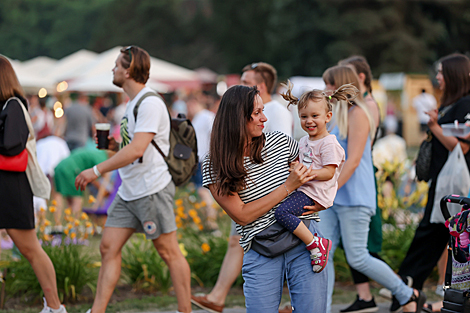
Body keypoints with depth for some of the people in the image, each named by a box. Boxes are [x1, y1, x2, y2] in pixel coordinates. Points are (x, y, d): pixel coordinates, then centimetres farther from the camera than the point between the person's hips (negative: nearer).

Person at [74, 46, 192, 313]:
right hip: (128, 191, 10)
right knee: (109, 248, 5)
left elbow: (137, 150, -25)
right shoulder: (133, 103, 16)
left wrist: (96, 170, -21)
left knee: (169, 252, -2)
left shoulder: (150, 104, -16)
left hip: (152, 189, -10)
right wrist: (113, 145, 7)